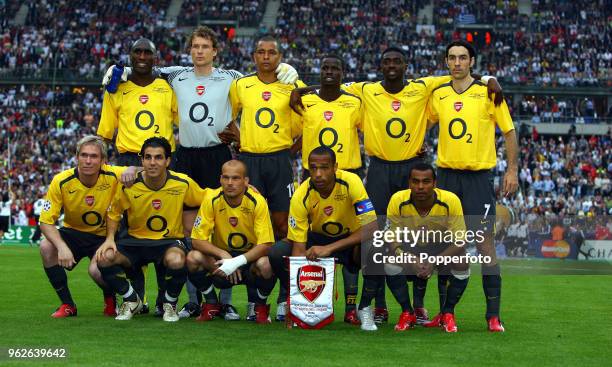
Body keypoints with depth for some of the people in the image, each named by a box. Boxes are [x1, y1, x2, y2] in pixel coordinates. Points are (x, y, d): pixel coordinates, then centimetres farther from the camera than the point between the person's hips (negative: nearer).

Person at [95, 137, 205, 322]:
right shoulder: (129, 186, -9)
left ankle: (170, 304, -3)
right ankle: (132, 300, 5)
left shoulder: (183, 184, -12)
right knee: (104, 258, -25)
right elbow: (113, 213, 6)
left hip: (170, 239, -2)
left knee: (176, 261, -38)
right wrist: (110, 239, -7)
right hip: (135, 240, 2)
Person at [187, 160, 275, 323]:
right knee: (193, 258, -26)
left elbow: (265, 245, -21)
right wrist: (224, 255, -29)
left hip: (249, 258, -2)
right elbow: (198, 240, -14)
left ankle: (260, 306, -1)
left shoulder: (257, 202, -18)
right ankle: (212, 304, 1)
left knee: (265, 265, -35)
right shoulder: (212, 200, -14)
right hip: (221, 256, 2)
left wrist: (237, 262, -33)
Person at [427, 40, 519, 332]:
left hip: (478, 175, -4)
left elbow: (509, 131, 2)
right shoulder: (438, 95, 8)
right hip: (446, 175, 4)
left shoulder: (488, 92, -1)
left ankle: (493, 313, -3)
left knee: (485, 242, -8)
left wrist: (512, 170, -4)